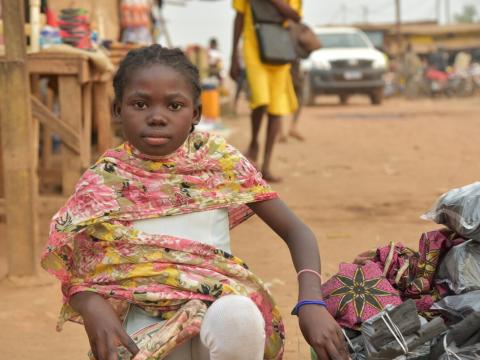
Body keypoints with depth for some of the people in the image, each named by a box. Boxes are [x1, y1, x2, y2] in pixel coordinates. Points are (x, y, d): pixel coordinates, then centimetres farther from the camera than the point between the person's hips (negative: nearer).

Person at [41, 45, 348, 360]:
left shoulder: (218, 160, 2)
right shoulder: (103, 182, 3)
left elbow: (296, 231, 4)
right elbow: (75, 278, 5)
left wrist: (311, 302, -15)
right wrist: (93, 308, -19)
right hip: (146, 333, -1)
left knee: (236, 316, -36)